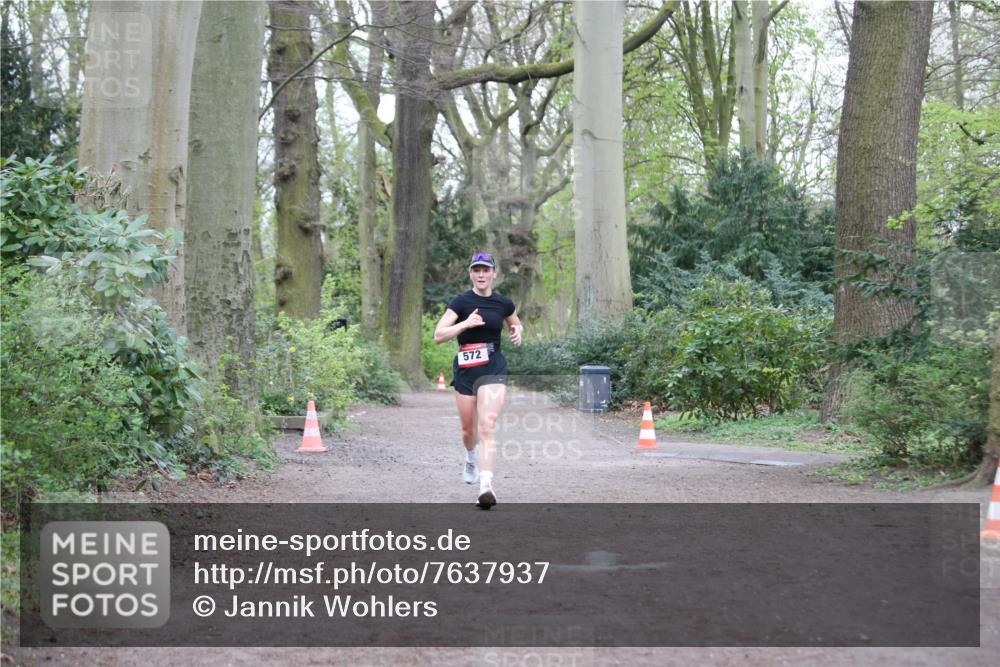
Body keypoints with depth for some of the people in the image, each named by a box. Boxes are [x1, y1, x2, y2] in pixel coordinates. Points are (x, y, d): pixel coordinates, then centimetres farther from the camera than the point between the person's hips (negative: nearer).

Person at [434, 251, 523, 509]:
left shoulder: (504, 303, 4)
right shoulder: (461, 302, -4)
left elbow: (516, 324, 25)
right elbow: (438, 336, -10)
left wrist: (518, 332, 2)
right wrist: (465, 324, -22)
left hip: (493, 369, 0)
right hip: (465, 369, 0)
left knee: (487, 426, -17)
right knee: (468, 428, 12)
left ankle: (486, 486, -25)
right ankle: (471, 458, 49)